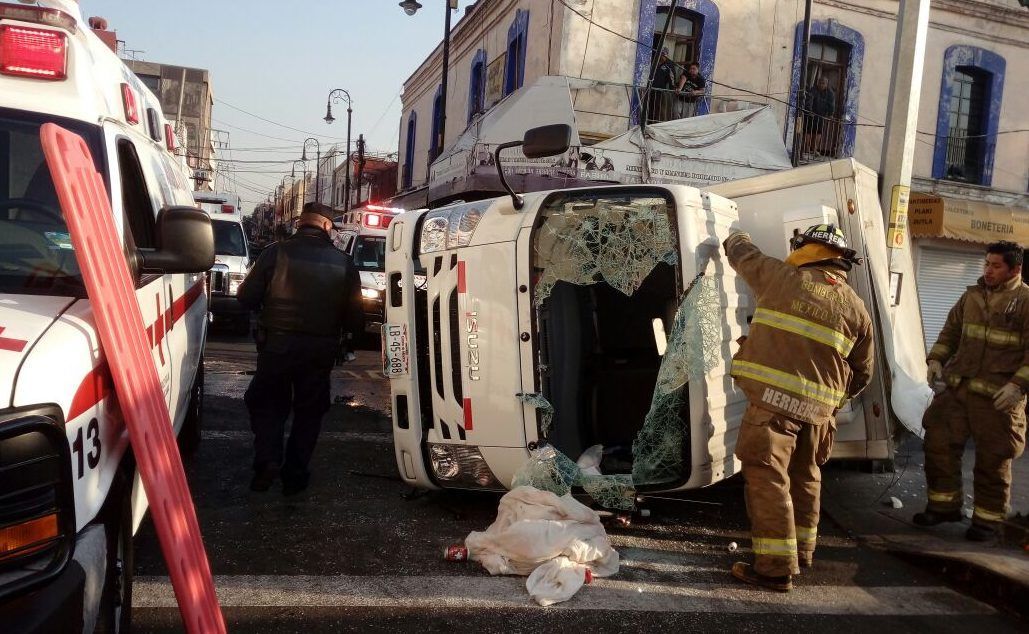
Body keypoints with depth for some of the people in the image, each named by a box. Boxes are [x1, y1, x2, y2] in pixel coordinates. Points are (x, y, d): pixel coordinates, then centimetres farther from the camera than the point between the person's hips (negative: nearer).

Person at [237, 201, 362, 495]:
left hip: (276, 345, -1)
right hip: (320, 350, 2)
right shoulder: (343, 262, -2)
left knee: (267, 404, 17)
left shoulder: (277, 252, -8)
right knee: (309, 411, 15)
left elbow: (247, 297, -5)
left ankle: (268, 460, 2)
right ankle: (294, 474, 18)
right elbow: (353, 317, 0)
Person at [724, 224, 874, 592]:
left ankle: (777, 568, -2)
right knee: (805, 478, 21)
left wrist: (737, 239, 40)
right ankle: (802, 552, 35)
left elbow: (742, 254, 17)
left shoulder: (783, 277, -1)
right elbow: (862, 372, 17)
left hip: (773, 398, -5)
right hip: (818, 409, 6)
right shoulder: (856, 308, 11)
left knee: (767, 478, -2)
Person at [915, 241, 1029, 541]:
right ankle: (944, 505, 24)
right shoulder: (972, 296, 11)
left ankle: (987, 518, 20)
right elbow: (950, 332, 18)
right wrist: (936, 360, 5)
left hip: (998, 398, -5)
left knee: (993, 460, 4)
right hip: (957, 388, 6)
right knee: (939, 444, 7)